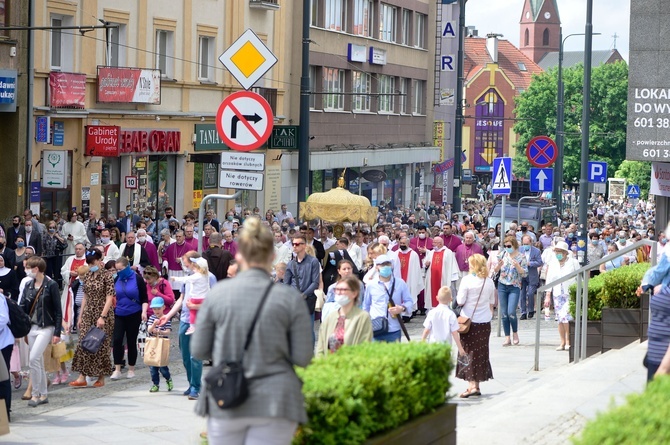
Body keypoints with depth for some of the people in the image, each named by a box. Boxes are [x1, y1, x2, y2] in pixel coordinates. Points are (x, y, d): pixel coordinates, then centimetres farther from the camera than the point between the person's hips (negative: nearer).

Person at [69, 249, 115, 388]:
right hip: (88, 314, 6)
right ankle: (82, 377, -3)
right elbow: (85, 297, 15)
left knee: (101, 345, -1)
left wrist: (103, 317, -19)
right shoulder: (87, 276, 10)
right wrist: (81, 316, 12)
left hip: (102, 313, -6)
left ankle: (101, 378, 8)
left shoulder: (107, 276, -8)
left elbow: (109, 298, -12)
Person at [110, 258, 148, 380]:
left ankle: (131, 369, 16)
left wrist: (144, 312, -15)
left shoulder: (137, 279, -5)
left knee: (131, 341, 4)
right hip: (119, 315, 2)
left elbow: (144, 298, -2)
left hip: (134, 315, -2)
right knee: (117, 340, -9)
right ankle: (117, 370, -6)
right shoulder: (116, 280, 4)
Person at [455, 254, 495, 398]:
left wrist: (458, 298, 7)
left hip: (470, 320, -4)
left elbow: (460, 301, -14)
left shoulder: (467, 280, -13)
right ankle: (477, 385, 16)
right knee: (481, 352, 12)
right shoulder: (489, 282, 2)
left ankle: (472, 385, -9)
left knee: (469, 351, 0)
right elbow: (492, 303, 9)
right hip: (485, 321, 4)